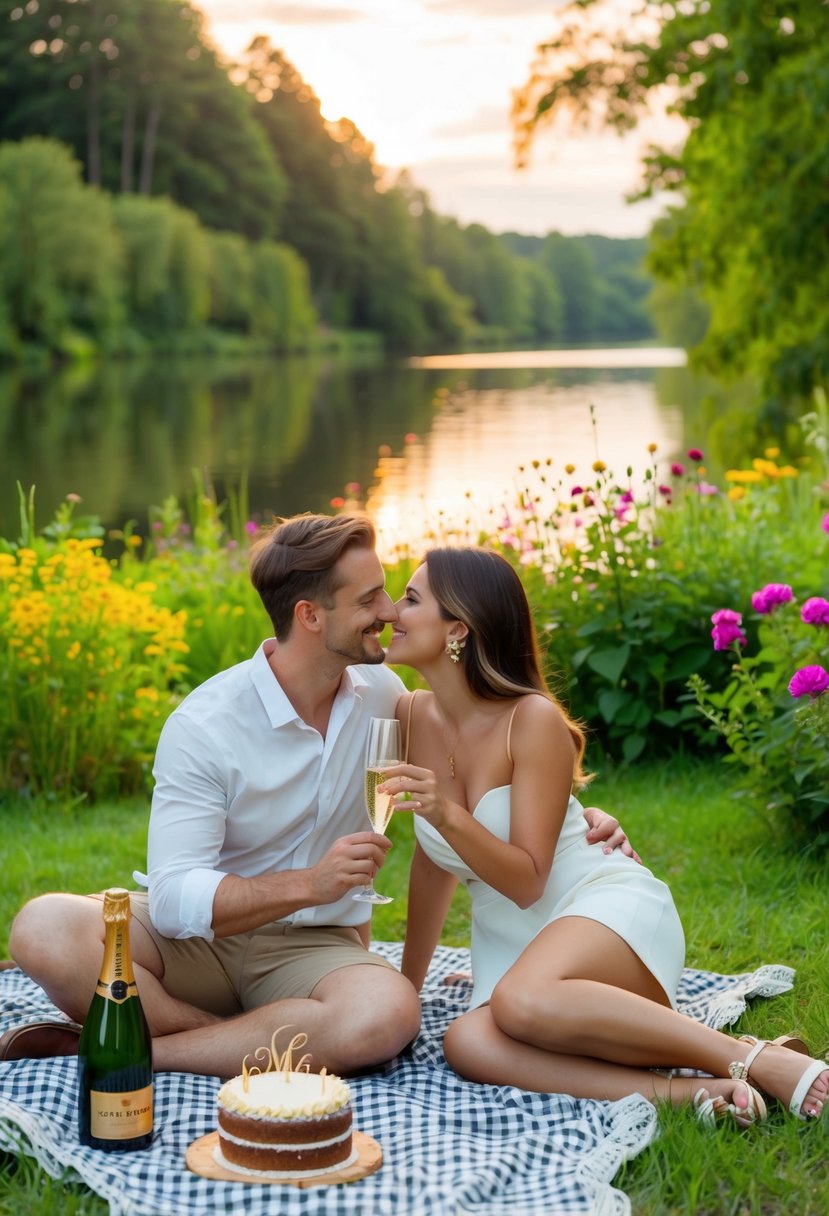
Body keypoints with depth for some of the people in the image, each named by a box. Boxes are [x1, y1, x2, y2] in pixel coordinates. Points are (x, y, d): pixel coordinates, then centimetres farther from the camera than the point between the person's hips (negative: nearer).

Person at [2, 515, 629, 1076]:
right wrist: (309, 884, -35)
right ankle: (252, 1045, -24)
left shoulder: (378, 691, 1)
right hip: (199, 936, -3)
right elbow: (173, 899, -22)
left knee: (389, 1014, -35)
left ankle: (127, 1049, -22)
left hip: (312, 947, 3)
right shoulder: (203, 726, -16)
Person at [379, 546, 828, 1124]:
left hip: (607, 905, -5)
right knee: (467, 1043, -31)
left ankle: (765, 1062, -30)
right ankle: (686, 1091, -33)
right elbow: (434, 861, 16)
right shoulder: (414, 715, 3)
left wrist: (446, 816, -33)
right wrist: (407, 985, 21)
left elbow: (527, 880, -17)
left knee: (523, 1001, -41)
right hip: (509, 941, 6)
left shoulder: (533, 720, -15)